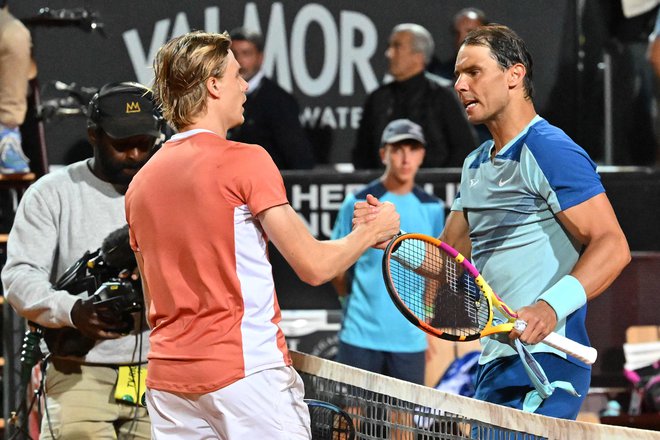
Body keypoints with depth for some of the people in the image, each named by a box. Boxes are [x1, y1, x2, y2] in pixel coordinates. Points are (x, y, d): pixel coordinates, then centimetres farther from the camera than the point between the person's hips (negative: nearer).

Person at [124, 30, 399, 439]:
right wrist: (373, 230, 8)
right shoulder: (245, 160, -8)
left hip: (167, 377, 7)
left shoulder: (141, 181, 12)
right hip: (245, 371, -6)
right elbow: (314, 266, -8)